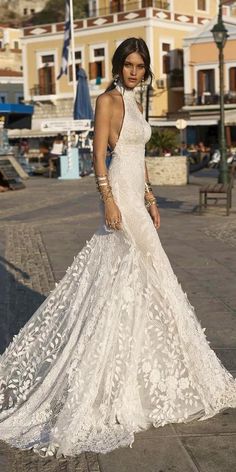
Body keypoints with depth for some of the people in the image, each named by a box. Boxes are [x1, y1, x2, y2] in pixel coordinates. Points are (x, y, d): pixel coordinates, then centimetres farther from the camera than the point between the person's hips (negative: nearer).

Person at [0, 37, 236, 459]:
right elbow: (99, 155, -15)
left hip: (136, 195, 9)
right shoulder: (108, 100, -8)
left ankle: (136, 369, 27)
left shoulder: (132, 103, 18)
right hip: (119, 193, -9)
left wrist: (149, 198, 19)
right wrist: (108, 200, -23)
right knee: (121, 276, -7)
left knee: (141, 277, 13)